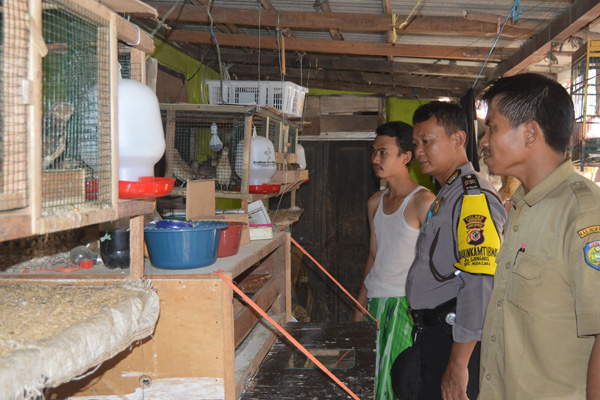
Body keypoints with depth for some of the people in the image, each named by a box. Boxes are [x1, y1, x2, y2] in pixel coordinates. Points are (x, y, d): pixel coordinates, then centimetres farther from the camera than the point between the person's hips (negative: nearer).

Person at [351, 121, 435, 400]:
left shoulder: (424, 201, -9)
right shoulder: (375, 202, 13)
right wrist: (359, 308, 18)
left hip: (406, 302, -7)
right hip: (375, 301, 7)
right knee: (370, 375, 7)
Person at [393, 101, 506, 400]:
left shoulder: (475, 197, -16)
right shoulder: (446, 196, 18)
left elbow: (480, 283, -26)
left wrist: (458, 364, -27)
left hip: (456, 339, -9)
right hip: (432, 336, 10)